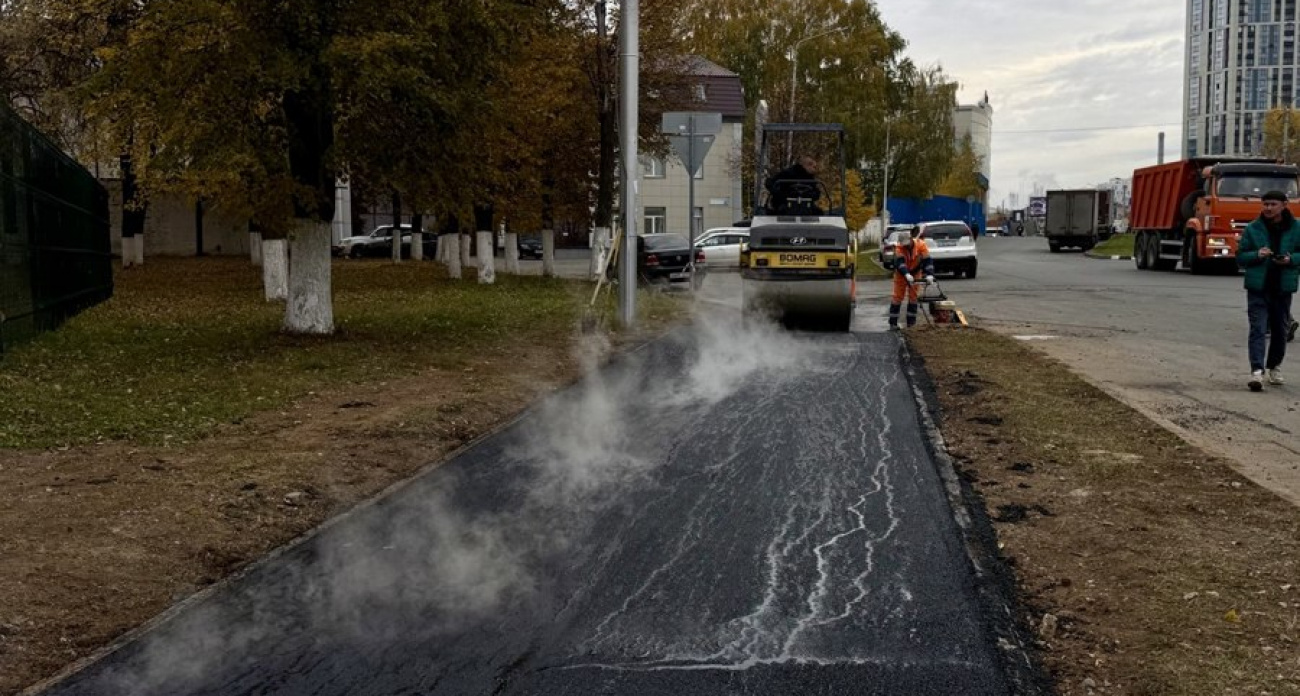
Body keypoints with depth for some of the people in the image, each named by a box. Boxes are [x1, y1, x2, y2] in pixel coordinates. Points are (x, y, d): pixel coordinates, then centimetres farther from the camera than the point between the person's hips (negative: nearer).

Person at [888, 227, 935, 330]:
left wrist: (929, 274, -45)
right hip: (901, 274, -1)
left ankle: (911, 322, 7)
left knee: (914, 296, 1)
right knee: (897, 296, -3)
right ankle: (893, 322, 0)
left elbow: (927, 260, -30)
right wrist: (907, 274, -57)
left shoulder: (921, 245, -25)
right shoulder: (899, 248, -27)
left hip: (915, 272, 1)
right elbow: (900, 262, -41)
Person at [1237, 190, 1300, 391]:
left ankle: (1274, 366, 32)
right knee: (1258, 329, -12)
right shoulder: (1253, 228, 1)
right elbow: (1240, 257, 4)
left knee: (1280, 329, 13)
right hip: (1258, 288, -1)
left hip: (1283, 289, 2)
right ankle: (1257, 370, -19)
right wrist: (1257, 255, -15)